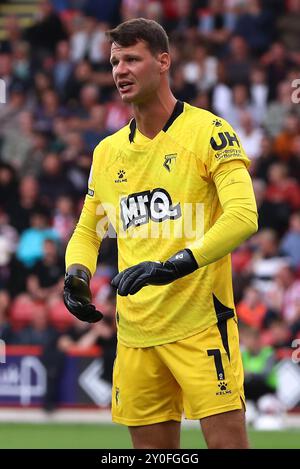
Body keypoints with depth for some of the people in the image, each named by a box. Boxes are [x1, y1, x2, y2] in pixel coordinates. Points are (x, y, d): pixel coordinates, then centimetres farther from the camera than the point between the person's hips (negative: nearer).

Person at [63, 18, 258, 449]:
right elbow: (87, 231, 25)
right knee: (152, 448, 6)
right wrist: (77, 275, 3)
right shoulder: (108, 151, 14)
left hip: (200, 324, -5)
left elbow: (243, 216, -17)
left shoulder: (209, 132, -5)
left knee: (227, 442, -11)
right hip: (134, 333, 6)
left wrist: (172, 266, -25)